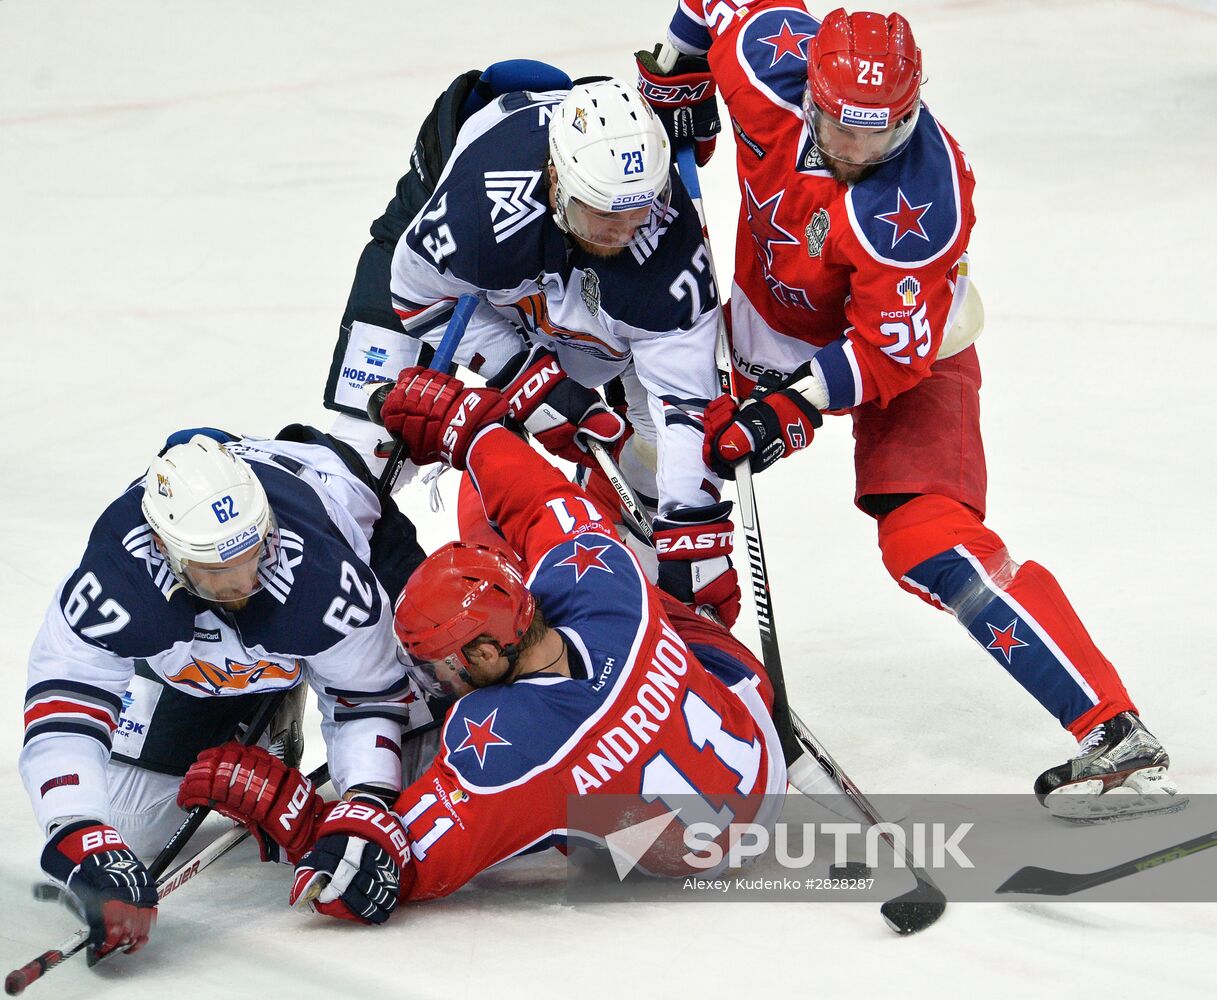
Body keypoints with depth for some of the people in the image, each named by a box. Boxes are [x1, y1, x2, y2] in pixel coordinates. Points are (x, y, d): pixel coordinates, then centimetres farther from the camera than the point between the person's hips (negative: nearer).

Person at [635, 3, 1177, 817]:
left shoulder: (920, 201, -36)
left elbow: (887, 350, -31)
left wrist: (794, 407, -38)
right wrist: (672, 72, 4)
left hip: (902, 349, -7)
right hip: (772, 318, 7)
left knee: (928, 541, -23)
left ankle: (1115, 734, -28)